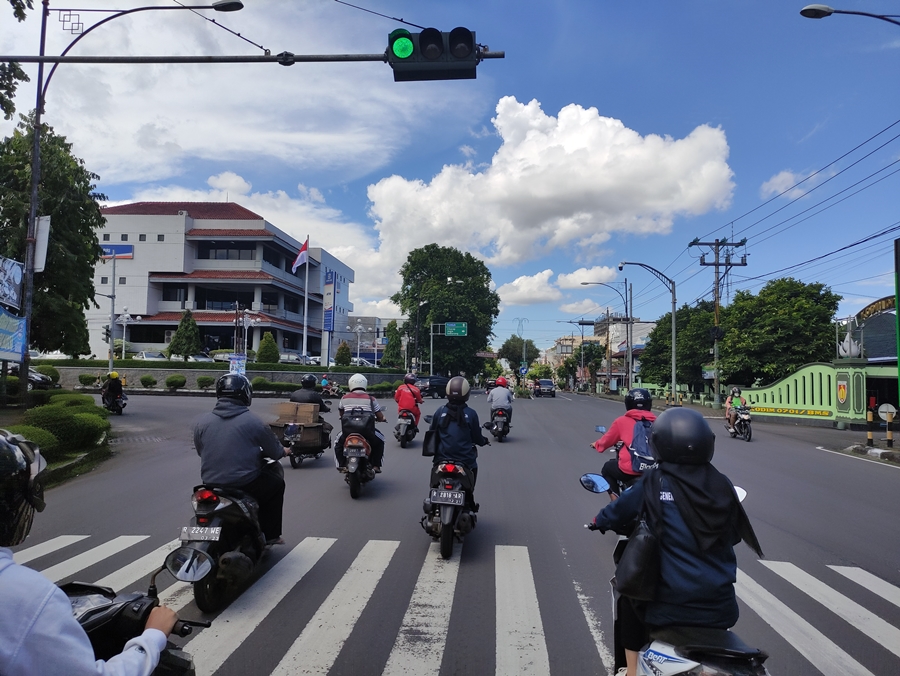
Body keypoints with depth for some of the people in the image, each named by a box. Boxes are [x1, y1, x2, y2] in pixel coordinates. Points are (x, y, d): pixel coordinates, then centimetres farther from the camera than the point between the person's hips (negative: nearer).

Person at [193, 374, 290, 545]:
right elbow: (275, 452, 0)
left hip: (210, 486, 5)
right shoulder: (253, 422, -10)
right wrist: (284, 451, 24)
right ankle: (270, 535, 25)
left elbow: (201, 452, 13)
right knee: (277, 483, 22)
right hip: (246, 486, -4)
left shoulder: (201, 421, 0)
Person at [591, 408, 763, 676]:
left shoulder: (654, 481, -10)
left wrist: (601, 520, 22)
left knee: (630, 598, 26)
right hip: (719, 604, 3)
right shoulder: (722, 485, -1)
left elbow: (618, 512, 0)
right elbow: (735, 534, 12)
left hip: (672, 604, -3)